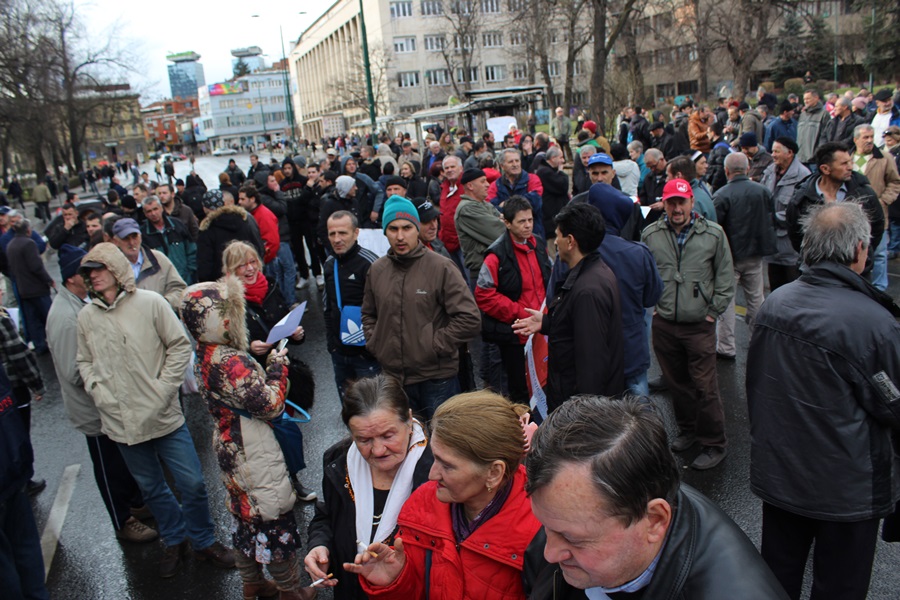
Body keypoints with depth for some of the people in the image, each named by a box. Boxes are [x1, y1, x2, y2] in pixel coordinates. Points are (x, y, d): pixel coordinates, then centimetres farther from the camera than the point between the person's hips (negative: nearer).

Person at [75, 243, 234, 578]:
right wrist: (99, 392, -2)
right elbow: (84, 362, 13)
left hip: (164, 415, -2)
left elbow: (180, 346, -5)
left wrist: (164, 388, -10)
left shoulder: (150, 303, -8)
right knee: (151, 488, 16)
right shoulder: (86, 317, 2)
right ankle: (174, 541, 38)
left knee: (192, 483, 3)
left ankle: (203, 541, 26)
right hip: (121, 422, 3)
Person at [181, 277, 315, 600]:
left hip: (231, 448, 10)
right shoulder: (231, 362, -29)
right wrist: (278, 365, -14)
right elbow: (271, 404, -25)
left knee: (245, 515, 22)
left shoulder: (205, 356, 2)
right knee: (274, 517, 7)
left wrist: (263, 363, 1)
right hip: (253, 453, -10)